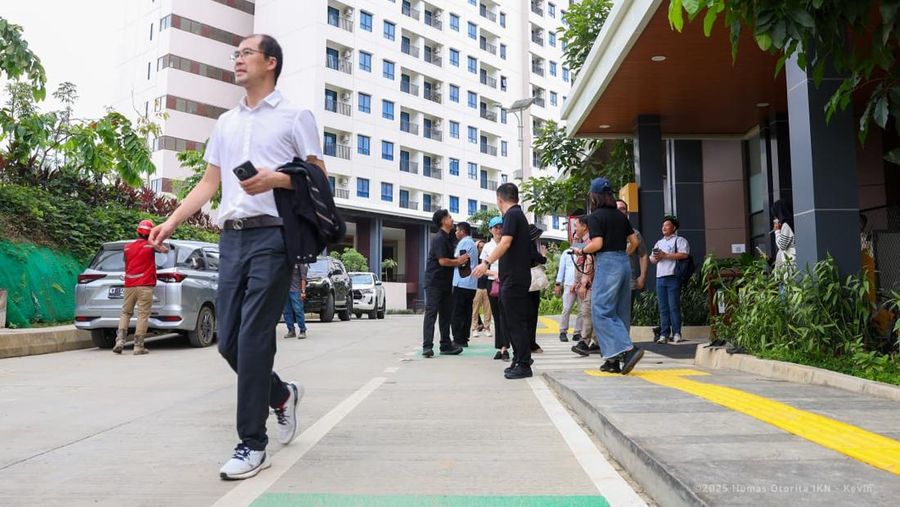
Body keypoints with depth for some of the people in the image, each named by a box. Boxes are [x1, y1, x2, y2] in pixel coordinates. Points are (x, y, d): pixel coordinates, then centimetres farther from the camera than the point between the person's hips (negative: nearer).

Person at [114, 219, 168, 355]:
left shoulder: (127, 247, 10)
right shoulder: (151, 245, -2)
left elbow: (126, 265, 19)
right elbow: (165, 250, 10)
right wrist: (158, 244, 25)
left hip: (129, 285, 4)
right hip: (145, 286, -4)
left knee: (126, 313, 16)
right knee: (143, 315, -3)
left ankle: (120, 340, 2)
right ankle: (138, 346, -5)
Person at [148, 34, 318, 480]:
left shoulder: (295, 116, 5)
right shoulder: (226, 122, 22)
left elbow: (318, 176, 0)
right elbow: (209, 182, 21)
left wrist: (275, 179, -17)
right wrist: (172, 221, 10)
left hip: (271, 235, -6)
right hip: (231, 237, 6)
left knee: (253, 338, -10)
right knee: (228, 340, 4)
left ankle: (252, 444, 0)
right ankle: (281, 395, 29)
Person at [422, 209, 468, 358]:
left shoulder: (448, 238, 16)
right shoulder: (439, 238, -14)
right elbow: (442, 261, -19)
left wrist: (459, 260, 4)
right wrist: (458, 261, -5)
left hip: (445, 282, 9)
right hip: (434, 282, -9)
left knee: (446, 313, 10)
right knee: (431, 313, -10)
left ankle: (446, 345, 16)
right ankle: (427, 346, -11)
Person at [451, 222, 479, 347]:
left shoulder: (464, 242, -9)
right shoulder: (472, 243, 21)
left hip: (462, 283, -9)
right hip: (472, 284, 9)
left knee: (457, 314, -5)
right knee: (466, 313, 10)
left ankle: (458, 340, -5)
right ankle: (464, 339, 12)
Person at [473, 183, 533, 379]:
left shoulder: (512, 214, -10)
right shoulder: (519, 214, 20)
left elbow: (505, 243, -23)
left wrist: (487, 262, -28)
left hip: (514, 278, -10)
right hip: (513, 278, 10)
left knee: (515, 321, -6)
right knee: (510, 321, 14)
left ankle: (523, 365, -2)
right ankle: (519, 359, 21)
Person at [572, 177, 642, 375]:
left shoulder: (595, 217, -7)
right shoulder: (621, 216, 14)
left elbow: (597, 244, -16)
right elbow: (634, 241, 15)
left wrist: (581, 251, 1)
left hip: (606, 263, -8)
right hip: (624, 263, 8)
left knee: (601, 311, -5)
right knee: (620, 312, 9)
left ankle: (628, 349, -18)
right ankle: (614, 360, 13)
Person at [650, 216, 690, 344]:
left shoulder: (679, 240, 5)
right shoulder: (659, 243, 26)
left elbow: (684, 254, -11)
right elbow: (652, 259, 24)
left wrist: (665, 255, -10)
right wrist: (656, 258, 0)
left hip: (673, 277, -6)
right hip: (660, 278, 6)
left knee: (674, 307, -7)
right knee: (663, 308, 3)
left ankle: (676, 333, -3)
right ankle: (664, 334, 3)